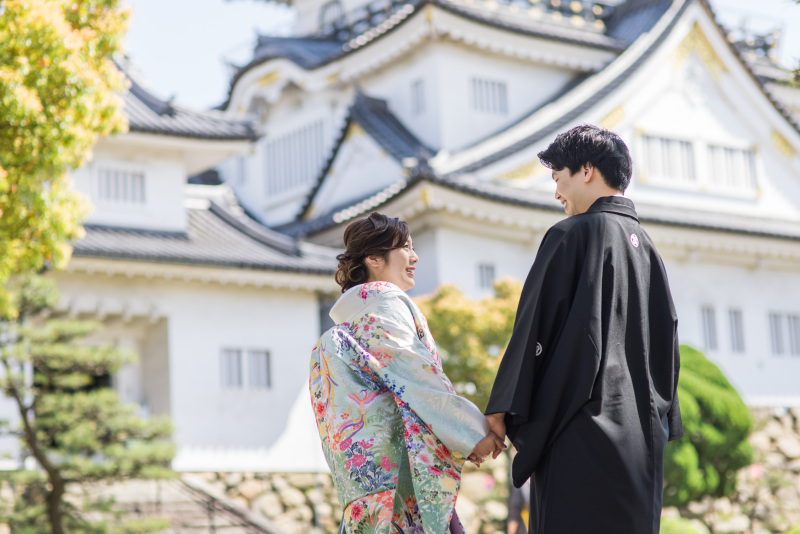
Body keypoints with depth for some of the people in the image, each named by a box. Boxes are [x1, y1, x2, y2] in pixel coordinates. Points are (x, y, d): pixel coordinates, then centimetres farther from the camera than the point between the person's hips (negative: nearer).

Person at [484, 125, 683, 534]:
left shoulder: (571, 234, -5)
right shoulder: (645, 245, 17)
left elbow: (533, 327, -8)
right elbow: (667, 334, 21)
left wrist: (502, 408, -2)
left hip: (583, 425, -8)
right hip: (641, 432, 8)